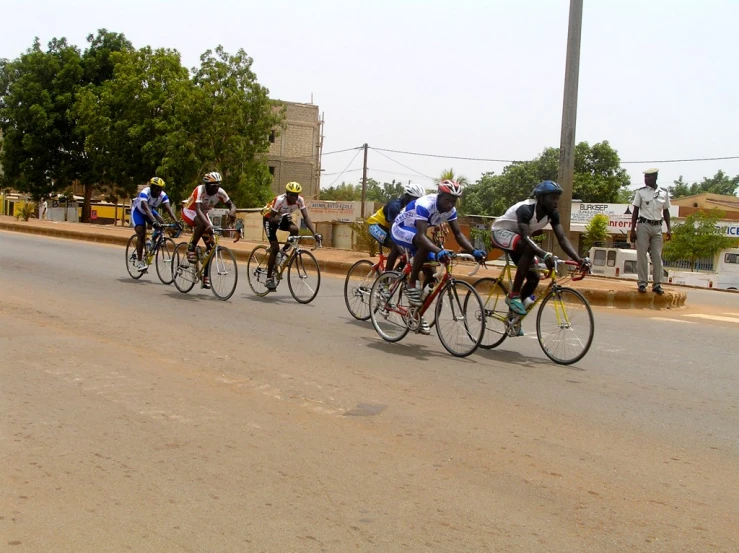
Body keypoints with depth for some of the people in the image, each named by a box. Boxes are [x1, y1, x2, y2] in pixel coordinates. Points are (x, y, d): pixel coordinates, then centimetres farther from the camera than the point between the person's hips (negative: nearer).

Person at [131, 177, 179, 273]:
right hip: (138, 211, -5)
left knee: (161, 222, -24)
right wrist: (154, 222, -63)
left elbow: (169, 209, -33)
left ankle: (152, 241, 3)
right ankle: (140, 262, -12)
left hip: (150, 210, 5)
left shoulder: (163, 196, -23)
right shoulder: (144, 193, -36)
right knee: (141, 235, -18)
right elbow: (146, 209, -49)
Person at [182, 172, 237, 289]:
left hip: (203, 214, 6)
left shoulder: (220, 192, -18)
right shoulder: (200, 190, -33)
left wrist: (232, 211, -41)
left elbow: (231, 204, -15)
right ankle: (191, 248, -20)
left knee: (211, 246, -5)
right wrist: (208, 224, -58)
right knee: (203, 224, -41)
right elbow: (198, 210, -44)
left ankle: (206, 277, 4)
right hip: (189, 212, -5)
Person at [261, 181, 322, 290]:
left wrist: (314, 233, -35)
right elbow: (271, 218, -30)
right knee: (275, 248, -14)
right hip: (270, 219, -4)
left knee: (295, 229, -28)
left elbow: (306, 217, -24)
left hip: (283, 218, 4)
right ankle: (269, 279, -6)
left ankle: (284, 251, 0)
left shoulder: (300, 200, -22)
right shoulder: (279, 200, -34)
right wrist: (280, 218, -51)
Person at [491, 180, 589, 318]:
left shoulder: (552, 213, -11)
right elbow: (525, 237, -45)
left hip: (517, 237, 8)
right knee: (529, 249, -36)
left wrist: (578, 259, -31)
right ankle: (514, 295, -27)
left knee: (534, 276, -3)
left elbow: (562, 239, -16)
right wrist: (544, 255, -60)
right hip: (500, 232, -8)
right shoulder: (526, 209, -33)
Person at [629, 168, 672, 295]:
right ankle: (642, 283, 1)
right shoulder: (641, 192, 2)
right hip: (644, 225, -2)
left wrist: (669, 229, 6)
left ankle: (657, 284, 5)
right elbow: (635, 211, 3)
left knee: (657, 256, 1)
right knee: (642, 255, -4)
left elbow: (666, 212, 13)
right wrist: (632, 229, -2)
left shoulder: (664, 193, 7)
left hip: (657, 227, 2)